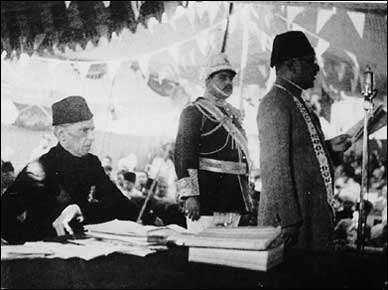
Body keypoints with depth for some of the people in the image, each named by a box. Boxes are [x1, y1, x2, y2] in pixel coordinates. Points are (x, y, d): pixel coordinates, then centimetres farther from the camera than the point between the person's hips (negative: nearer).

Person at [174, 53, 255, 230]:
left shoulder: (233, 115, 20)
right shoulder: (194, 112, -3)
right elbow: (183, 153, -13)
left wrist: (246, 195, 19)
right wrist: (189, 195, -22)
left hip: (234, 199, 7)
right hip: (208, 194, -7)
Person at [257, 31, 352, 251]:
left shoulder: (297, 103, 17)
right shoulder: (275, 103, -13)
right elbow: (275, 165, -19)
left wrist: (330, 148, 6)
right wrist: (287, 221, -22)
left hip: (315, 214, 9)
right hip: (293, 217, -9)